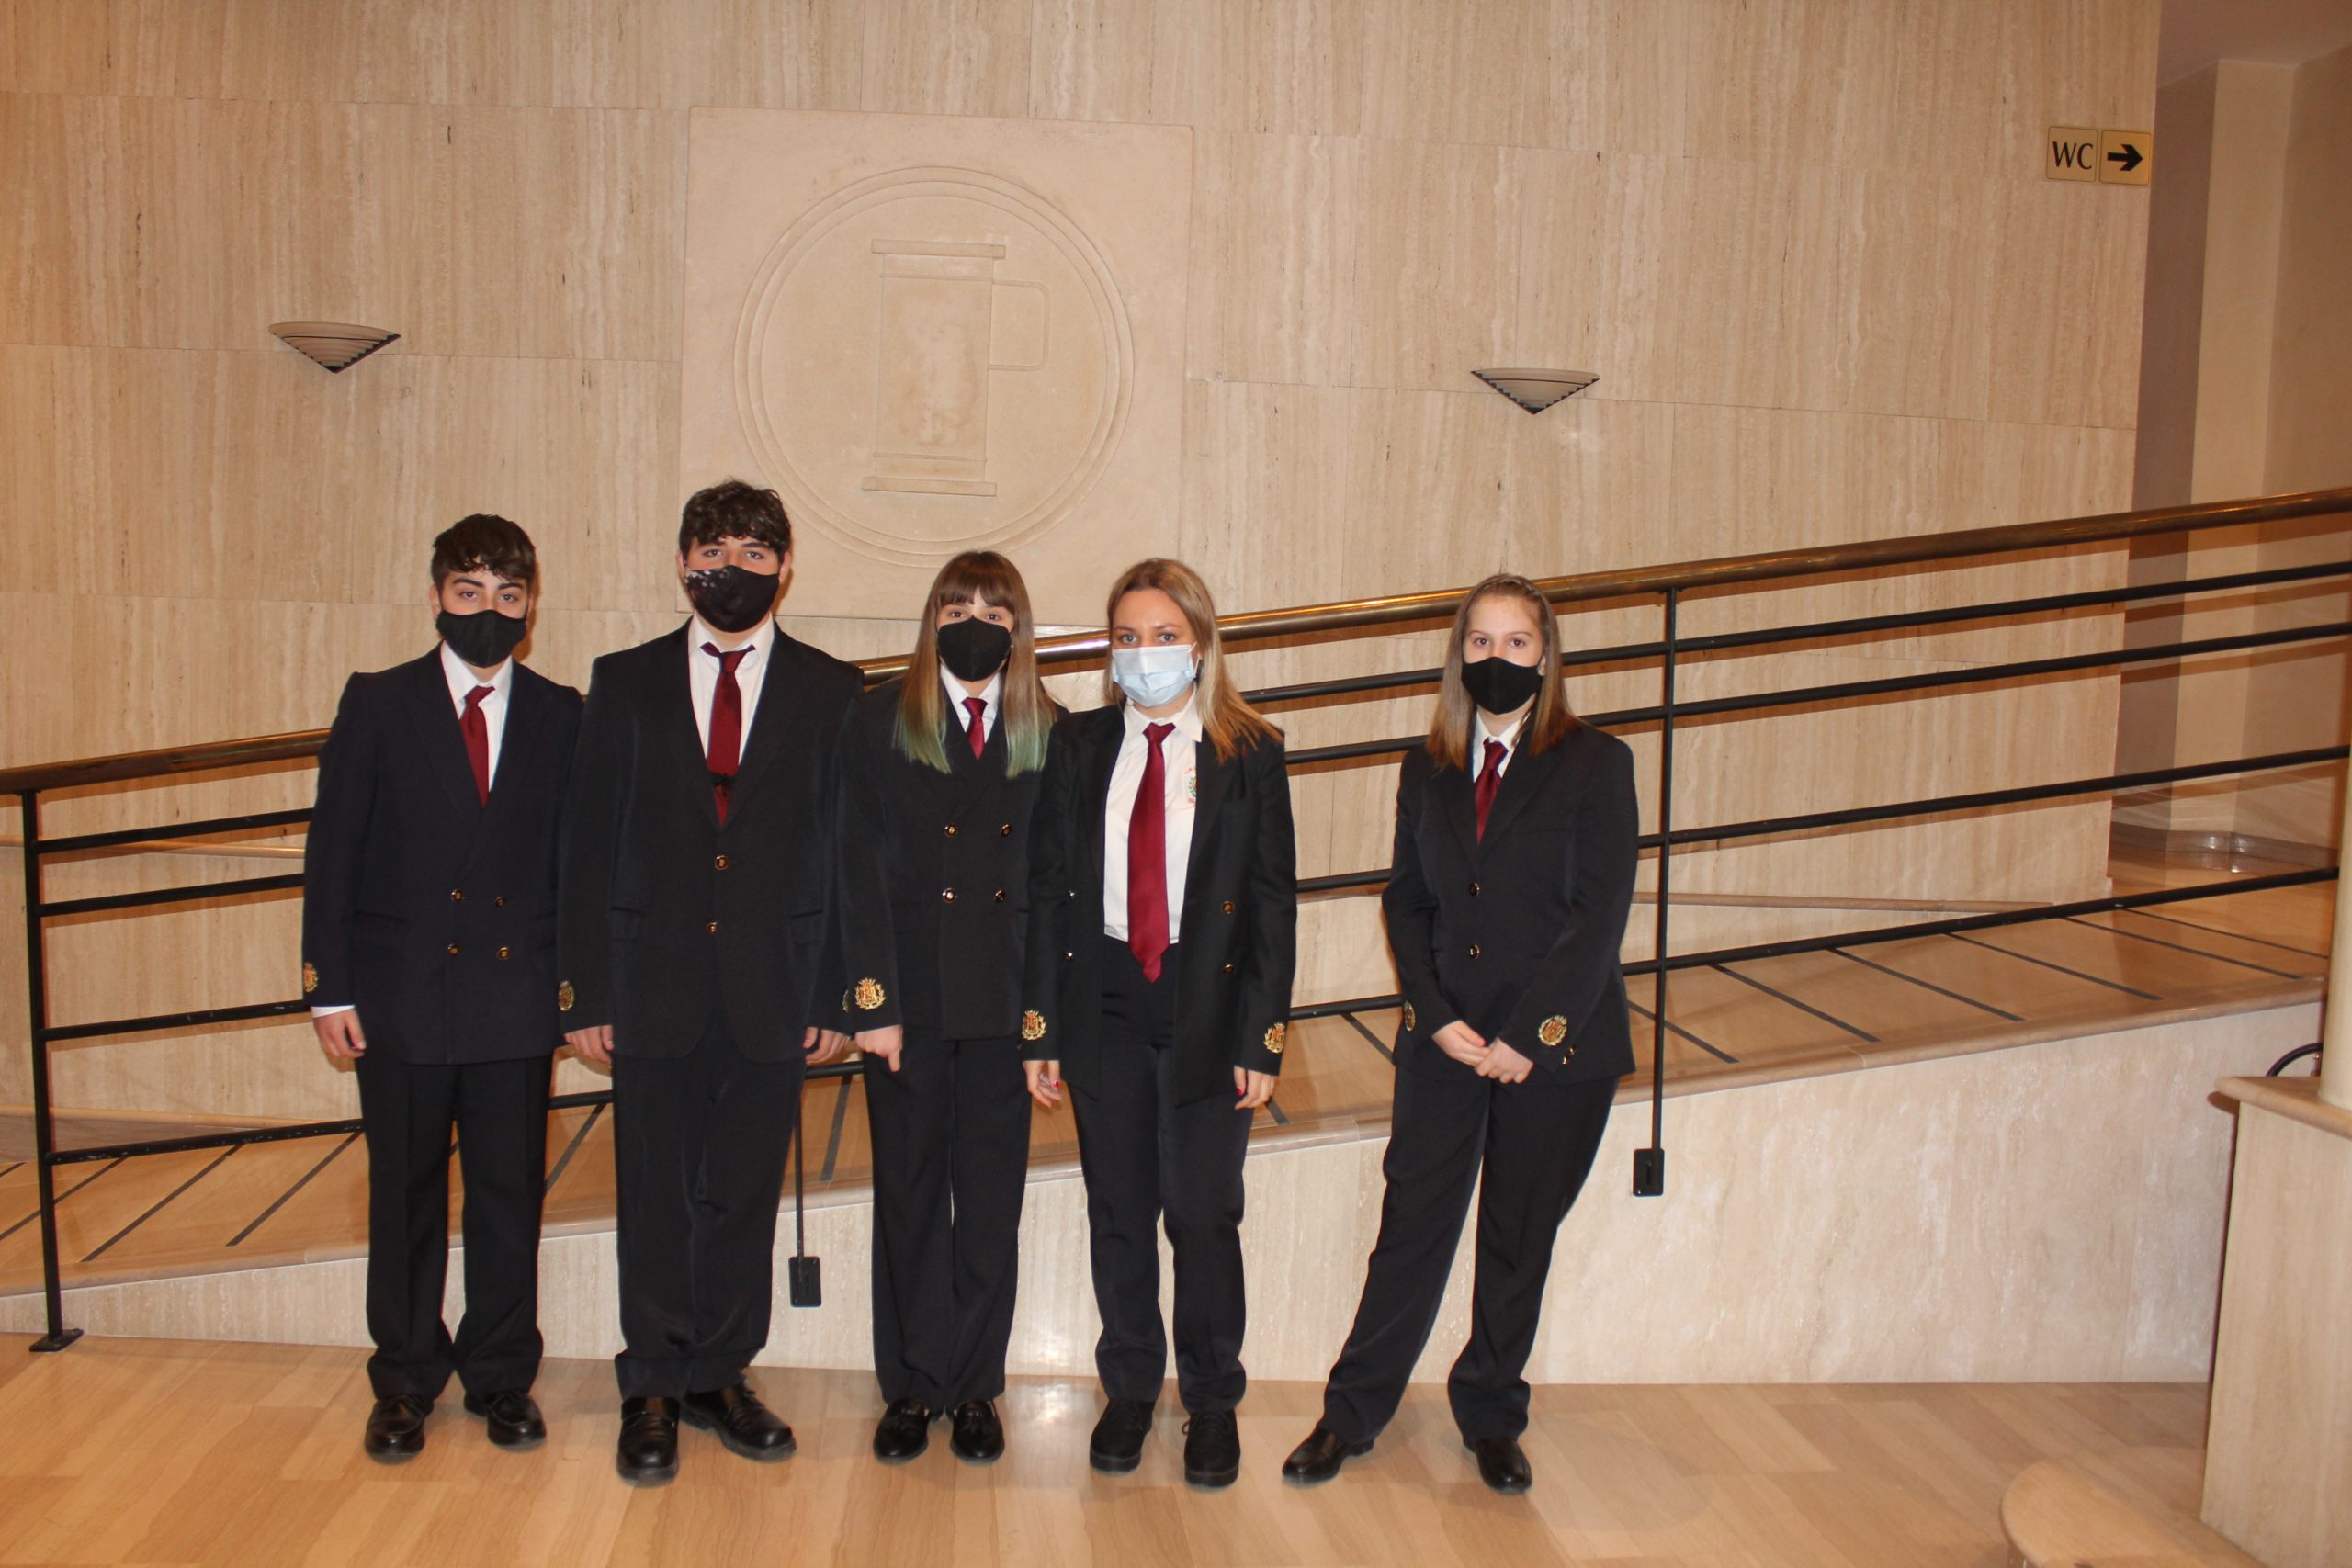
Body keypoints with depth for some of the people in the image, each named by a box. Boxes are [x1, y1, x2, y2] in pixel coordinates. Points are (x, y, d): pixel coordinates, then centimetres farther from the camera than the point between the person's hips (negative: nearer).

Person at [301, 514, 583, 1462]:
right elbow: (332, 853, 1)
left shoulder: (562, 717, 4)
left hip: (518, 997, 1)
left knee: (511, 1194, 9)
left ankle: (501, 1377, 25)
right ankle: (404, 1384, 26)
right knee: (405, 1196, 10)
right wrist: (329, 988, -4)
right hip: (401, 994, 0)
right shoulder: (376, 706, 2)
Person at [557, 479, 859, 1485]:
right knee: (656, 1196, 7)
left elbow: (847, 846, 2)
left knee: (745, 1195, 9)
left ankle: (717, 1377, 26)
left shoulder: (829, 692, 4)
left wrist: (836, 990, -3)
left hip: (771, 987, 0)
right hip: (655, 980, 0)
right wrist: (585, 989, -2)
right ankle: (653, 1391, 23)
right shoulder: (625, 684, 6)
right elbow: (590, 843, 4)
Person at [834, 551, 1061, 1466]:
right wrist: (874, 1003, -10)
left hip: (1006, 1004, 1)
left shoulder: (1050, 735, 3)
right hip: (909, 1000, -1)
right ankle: (911, 1387, 24)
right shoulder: (879, 722, 0)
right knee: (909, 1195, 10)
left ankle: (975, 1387, 24)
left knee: (992, 1201, 9)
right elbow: (862, 872, -4)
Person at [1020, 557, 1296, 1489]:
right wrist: (1040, 1030, 0)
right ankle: (1129, 1390, 29)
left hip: (1208, 1003, -2)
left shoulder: (1250, 754, -2)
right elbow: (1048, 890, 4)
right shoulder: (1079, 749, 4)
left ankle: (1212, 1401, 24)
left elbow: (1275, 902, -2)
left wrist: (1263, 1037, -7)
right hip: (1105, 1002, 2)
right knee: (1118, 1212, 11)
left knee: (1204, 1214, 4)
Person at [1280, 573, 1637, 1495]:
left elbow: (1599, 916, -11)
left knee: (1519, 1242, 11)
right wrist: (1437, 1018, -7)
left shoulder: (1595, 764, -5)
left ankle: (1491, 1418, 29)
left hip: (1557, 1049, -2)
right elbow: (1406, 902, 7)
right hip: (1443, 1041, 2)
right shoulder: (1427, 769, 6)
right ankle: (1353, 1412, 20)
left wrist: (1528, 1037, -14)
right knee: (1412, 1227, 5)